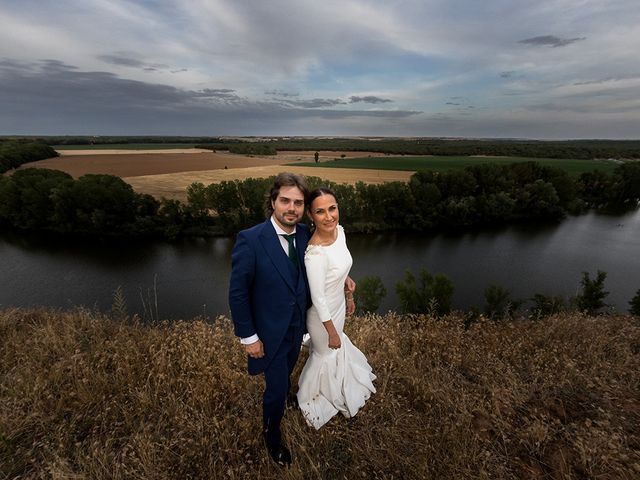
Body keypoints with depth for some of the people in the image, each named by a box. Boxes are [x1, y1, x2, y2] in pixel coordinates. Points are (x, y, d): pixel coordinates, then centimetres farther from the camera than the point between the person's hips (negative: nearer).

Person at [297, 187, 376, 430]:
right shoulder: (315, 253, -38)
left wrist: (349, 296, 13)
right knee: (325, 352, 22)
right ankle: (307, 392, 56)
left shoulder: (339, 230, -14)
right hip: (324, 313, -7)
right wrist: (332, 332, -15)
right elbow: (318, 299, -27)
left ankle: (331, 385, 66)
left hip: (338, 304, 7)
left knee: (336, 349, 32)